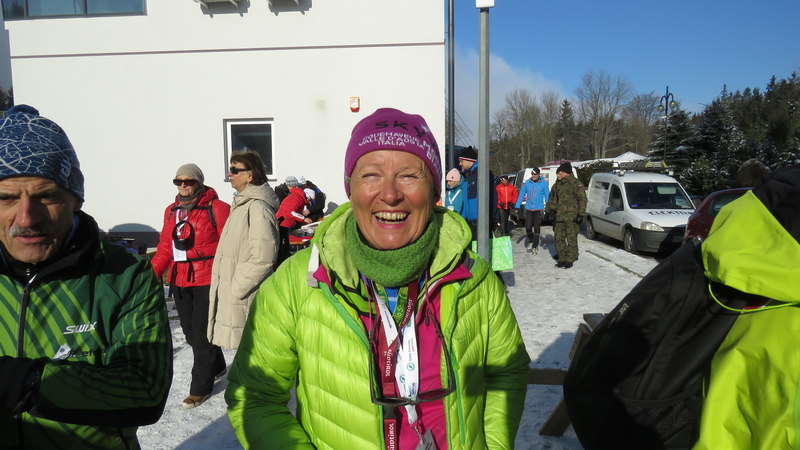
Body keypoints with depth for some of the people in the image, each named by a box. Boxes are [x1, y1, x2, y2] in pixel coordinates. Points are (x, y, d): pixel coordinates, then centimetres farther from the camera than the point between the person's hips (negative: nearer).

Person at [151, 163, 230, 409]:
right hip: (180, 282, 7)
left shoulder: (217, 209, -9)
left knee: (202, 335, -2)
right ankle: (216, 366, 39)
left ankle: (200, 387, 12)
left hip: (207, 281, -7)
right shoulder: (171, 211, 12)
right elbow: (165, 248, 15)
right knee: (191, 333, 17)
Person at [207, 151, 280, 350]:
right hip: (232, 297, 10)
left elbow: (263, 259, -25)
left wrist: (235, 289, -17)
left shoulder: (258, 208, -18)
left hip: (246, 301, -10)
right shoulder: (241, 205, 15)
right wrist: (228, 290, 16)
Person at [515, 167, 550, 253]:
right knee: (528, 227, 0)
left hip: (538, 209, -2)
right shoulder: (527, 183, 2)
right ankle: (531, 242, 27)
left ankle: (535, 246, 12)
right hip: (528, 209, 2)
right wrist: (517, 207, 3)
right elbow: (521, 195, 7)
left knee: (537, 228, -2)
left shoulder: (543, 184, -5)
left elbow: (547, 196, 0)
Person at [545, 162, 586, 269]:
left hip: (572, 217, -7)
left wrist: (581, 214, -16)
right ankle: (562, 258, 17)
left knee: (571, 239, -4)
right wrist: (548, 210, 21)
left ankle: (570, 260, 1)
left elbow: (582, 199, -10)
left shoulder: (575, 183, -7)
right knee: (559, 238, 8)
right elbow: (552, 199, 27)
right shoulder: (557, 185, 16)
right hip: (558, 216, 7)